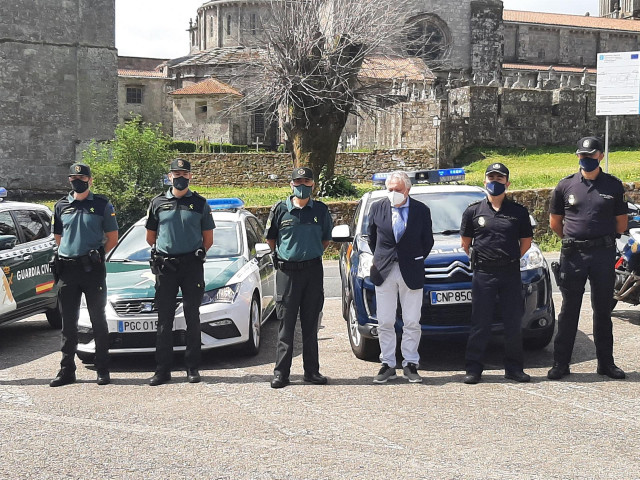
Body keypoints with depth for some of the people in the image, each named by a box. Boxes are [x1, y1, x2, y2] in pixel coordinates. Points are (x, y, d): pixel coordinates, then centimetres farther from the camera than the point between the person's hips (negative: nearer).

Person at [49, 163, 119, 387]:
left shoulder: (102, 205, 3)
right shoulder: (61, 206, 12)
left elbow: (112, 238, 6)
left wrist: (96, 255, 0)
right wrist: (72, 252, 8)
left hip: (93, 269, -3)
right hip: (67, 268, 3)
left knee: (98, 320, 2)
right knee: (68, 322, 7)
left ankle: (103, 370, 7)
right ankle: (67, 370, 13)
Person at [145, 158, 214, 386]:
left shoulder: (200, 204, 6)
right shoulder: (158, 203, 9)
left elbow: (208, 239, 11)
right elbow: (150, 237, 17)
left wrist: (196, 254, 6)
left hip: (192, 265, -1)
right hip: (165, 267, 1)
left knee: (192, 318, 3)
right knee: (164, 319, 2)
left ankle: (192, 367, 9)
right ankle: (162, 369, 5)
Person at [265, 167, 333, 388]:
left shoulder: (320, 210, 6)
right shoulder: (280, 209, 1)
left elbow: (326, 238, 18)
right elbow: (270, 238, 12)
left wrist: (313, 254, 10)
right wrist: (283, 256, 9)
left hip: (313, 270, 2)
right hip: (287, 271, -2)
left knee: (310, 324, 7)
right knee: (286, 324, 0)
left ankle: (311, 370, 14)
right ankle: (281, 372, 4)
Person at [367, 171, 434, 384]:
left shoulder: (421, 210, -1)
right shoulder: (377, 208, 3)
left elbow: (427, 241, 9)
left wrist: (416, 261, 9)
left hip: (411, 273, -1)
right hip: (384, 272, 1)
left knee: (412, 323, 3)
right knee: (385, 323, 4)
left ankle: (410, 364, 12)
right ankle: (388, 365, 12)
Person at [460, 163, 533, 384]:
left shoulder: (518, 212, 6)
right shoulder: (473, 211, 5)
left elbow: (526, 241, 14)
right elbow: (465, 242, 13)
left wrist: (511, 259, 10)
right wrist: (478, 259, 9)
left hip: (511, 273, 1)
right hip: (483, 274, -1)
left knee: (514, 323, 5)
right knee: (480, 323, 1)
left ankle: (514, 367, 15)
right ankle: (473, 368, 8)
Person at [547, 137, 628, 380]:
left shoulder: (614, 186, 4)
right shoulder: (565, 185, 4)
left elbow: (621, 223, 11)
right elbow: (555, 222, 12)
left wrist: (603, 239, 12)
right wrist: (572, 240, 11)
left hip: (604, 253, 0)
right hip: (572, 255, 0)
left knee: (603, 310, 8)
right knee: (569, 310, 4)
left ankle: (606, 362, 17)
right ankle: (561, 362, 9)